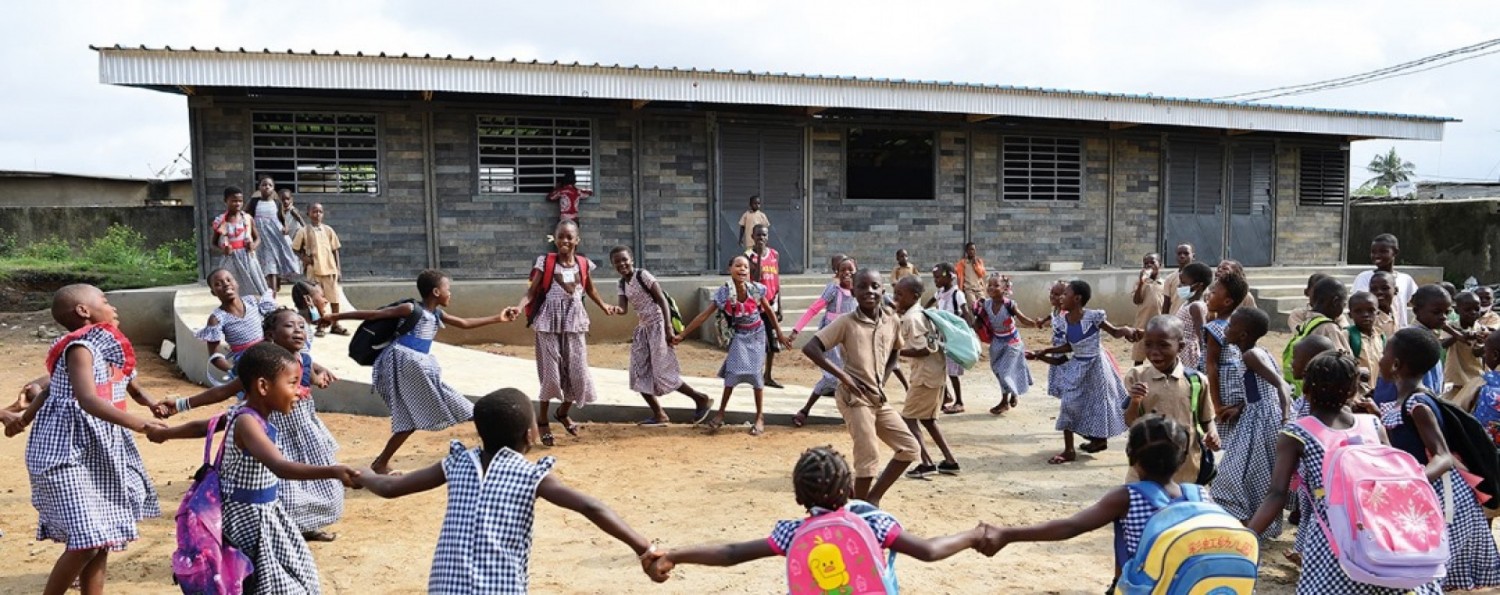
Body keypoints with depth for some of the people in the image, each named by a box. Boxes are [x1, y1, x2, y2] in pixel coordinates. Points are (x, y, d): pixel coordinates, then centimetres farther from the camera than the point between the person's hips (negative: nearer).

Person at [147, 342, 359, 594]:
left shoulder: (242, 412, 3)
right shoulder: (247, 422, -27)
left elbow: (201, 426, 21)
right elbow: (280, 467, -42)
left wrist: (165, 433, 41)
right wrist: (332, 471, -55)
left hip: (264, 512, 10)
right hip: (248, 516, -10)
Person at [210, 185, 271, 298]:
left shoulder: (248, 218, 2)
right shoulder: (220, 221, 0)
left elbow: (258, 238, 10)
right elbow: (213, 242, 9)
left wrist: (254, 245, -12)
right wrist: (222, 249, -12)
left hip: (247, 259, 1)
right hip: (230, 261, -1)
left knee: (256, 290, 4)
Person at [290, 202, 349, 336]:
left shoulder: (328, 230, 5)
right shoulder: (304, 231, -2)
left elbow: (335, 250, 8)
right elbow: (296, 248, 6)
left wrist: (338, 268, 4)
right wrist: (304, 257, -10)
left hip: (330, 268, 2)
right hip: (314, 269, -2)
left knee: (334, 297, 4)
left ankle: (335, 325, 14)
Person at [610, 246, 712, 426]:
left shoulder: (642, 275, -13)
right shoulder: (622, 283, 8)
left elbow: (662, 300, -15)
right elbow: (623, 308, -2)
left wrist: (668, 328, -22)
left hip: (657, 325, -8)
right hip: (643, 328, 8)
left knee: (663, 374, -8)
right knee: (639, 375, 3)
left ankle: (702, 400, 6)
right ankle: (659, 415, 12)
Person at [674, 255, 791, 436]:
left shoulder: (756, 289, -16)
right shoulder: (724, 293, -17)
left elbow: (769, 311, 0)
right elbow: (704, 315, -14)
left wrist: (779, 334, 6)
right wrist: (682, 334, -16)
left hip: (756, 334, 0)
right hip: (739, 336, 0)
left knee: (755, 373, -4)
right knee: (732, 371, -8)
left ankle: (760, 418, 5)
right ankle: (720, 415, 2)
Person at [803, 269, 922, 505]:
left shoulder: (892, 321, 5)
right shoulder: (846, 322, -10)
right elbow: (810, 348, -15)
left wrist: (880, 375, 8)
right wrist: (843, 375, -19)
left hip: (879, 398, 7)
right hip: (855, 397, -7)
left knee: (910, 448, 7)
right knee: (869, 458, -8)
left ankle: (872, 499, 18)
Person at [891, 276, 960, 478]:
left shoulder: (910, 318, -18)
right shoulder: (920, 313, 12)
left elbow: (925, 349, -24)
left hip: (925, 374, -10)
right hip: (934, 372, 10)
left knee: (908, 418, -1)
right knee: (927, 418, 19)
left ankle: (926, 463, -4)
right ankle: (950, 461, 20)